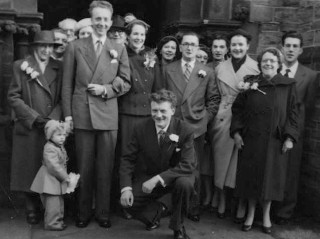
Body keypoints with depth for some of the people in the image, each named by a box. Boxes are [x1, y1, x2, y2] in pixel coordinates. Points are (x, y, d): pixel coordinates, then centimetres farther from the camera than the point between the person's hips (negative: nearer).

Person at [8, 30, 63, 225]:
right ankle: (32, 209, 18)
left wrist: (53, 119, -8)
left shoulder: (58, 67, 10)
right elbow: (13, 97, 0)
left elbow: (62, 98, 8)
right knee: (30, 168, 3)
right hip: (28, 128, -1)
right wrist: (35, 118, -9)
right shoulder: (21, 66, 5)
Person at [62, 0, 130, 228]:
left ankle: (103, 212, 19)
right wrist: (67, 113, -2)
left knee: (105, 167, 6)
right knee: (84, 167, 8)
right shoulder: (75, 46, 6)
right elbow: (67, 83, 4)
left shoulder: (119, 49, 8)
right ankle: (83, 212, 21)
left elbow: (125, 82, 7)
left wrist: (106, 89, -10)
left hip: (108, 115, 1)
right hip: (82, 114, 0)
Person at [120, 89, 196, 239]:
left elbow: (188, 165, -23)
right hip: (147, 177, 2)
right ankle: (155, 211, 17)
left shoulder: (185, 131, -17)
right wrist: (126, 187, -21)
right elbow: (128, 159, -6)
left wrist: (158, 179, -34)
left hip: (174, 177, -2)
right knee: (126, 202, -20)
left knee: (184, 183, -35)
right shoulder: (141, 128, -11)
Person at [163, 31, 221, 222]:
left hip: (196, 128, 0)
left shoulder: (207, 72, 5)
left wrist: (206, 118, 0)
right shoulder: (168, 70, 6)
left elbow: (214, 99, 8)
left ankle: (193, 209, 19)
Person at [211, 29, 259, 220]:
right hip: (223, 119, 3)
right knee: (221, 162, 9)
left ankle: (242, 208, 16)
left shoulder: (257, 67, 0)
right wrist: (220, 110, 4)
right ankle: (221, 204, 24)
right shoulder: (220, 68, 8)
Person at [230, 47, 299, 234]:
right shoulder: (250, 84, 3)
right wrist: (236, 131, -2)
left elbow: (293, 113, -1)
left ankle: (266, 215, 25)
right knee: (251, 175, 7)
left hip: (275, 141, -1)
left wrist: (290, 137, -8)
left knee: (270, 176, 7)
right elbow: (238, 108, 5)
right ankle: (251, 213, 23)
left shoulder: (288, 86, -2)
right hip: (251, 139, 1)